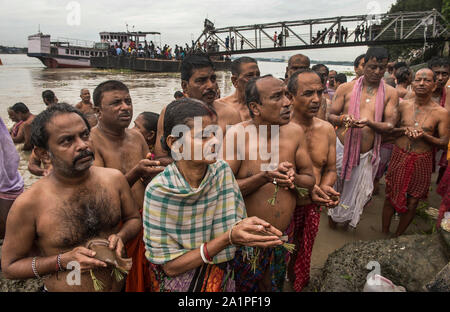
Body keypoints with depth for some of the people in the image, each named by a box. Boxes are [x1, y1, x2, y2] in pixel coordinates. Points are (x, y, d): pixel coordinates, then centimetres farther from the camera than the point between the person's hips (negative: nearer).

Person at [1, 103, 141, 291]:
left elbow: (133, 218, 3)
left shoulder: (115, 179, -12)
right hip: (64, 287, -2)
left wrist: (120, 236, -16)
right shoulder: (28, 205, -20)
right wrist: (62, 261, -21)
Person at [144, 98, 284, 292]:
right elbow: (170, 266, -21)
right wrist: (229, 238, -31)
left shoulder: (222, 171, -15)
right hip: (181, 284, -3)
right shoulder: (159, 190, -25)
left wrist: (243, 225, -29)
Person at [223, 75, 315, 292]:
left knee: (274, 285, 26)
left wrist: (293, 178, -21)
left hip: (285, 233, 4)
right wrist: (264, 177, -29)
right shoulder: (237, 134, -18)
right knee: (243, 286, 20)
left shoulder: (295, 132, -7)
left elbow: (310, 180, 1)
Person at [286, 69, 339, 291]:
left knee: (303, 258, 25)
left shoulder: (327, 129, 0)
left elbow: (330, 169, 10)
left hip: (313, 207, 5)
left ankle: (298, 286, 53)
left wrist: (325, 188, -12)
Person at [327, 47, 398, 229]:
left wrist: (369, 122, -24)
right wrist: (343, 119, -21)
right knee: (336, 187, 14)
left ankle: (349, 218, 41)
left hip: (367, 153, 1)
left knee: (358, 191, 13)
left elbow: (390, 126, -4)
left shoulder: (390, 93, 2)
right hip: (342, 148, -1)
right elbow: (331, 116, 1)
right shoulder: (346, 88, -1)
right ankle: (332, 215, 42)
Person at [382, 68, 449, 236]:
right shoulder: (403, 105, 1)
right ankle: (384, 233, 26)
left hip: (421, 162, -1)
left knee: (412, 203, 9)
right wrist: (404, 130, -11)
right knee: (390, 197, 8)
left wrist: (424, 135, -20)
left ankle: (397, 236, 29)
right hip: (399, 158, 1)